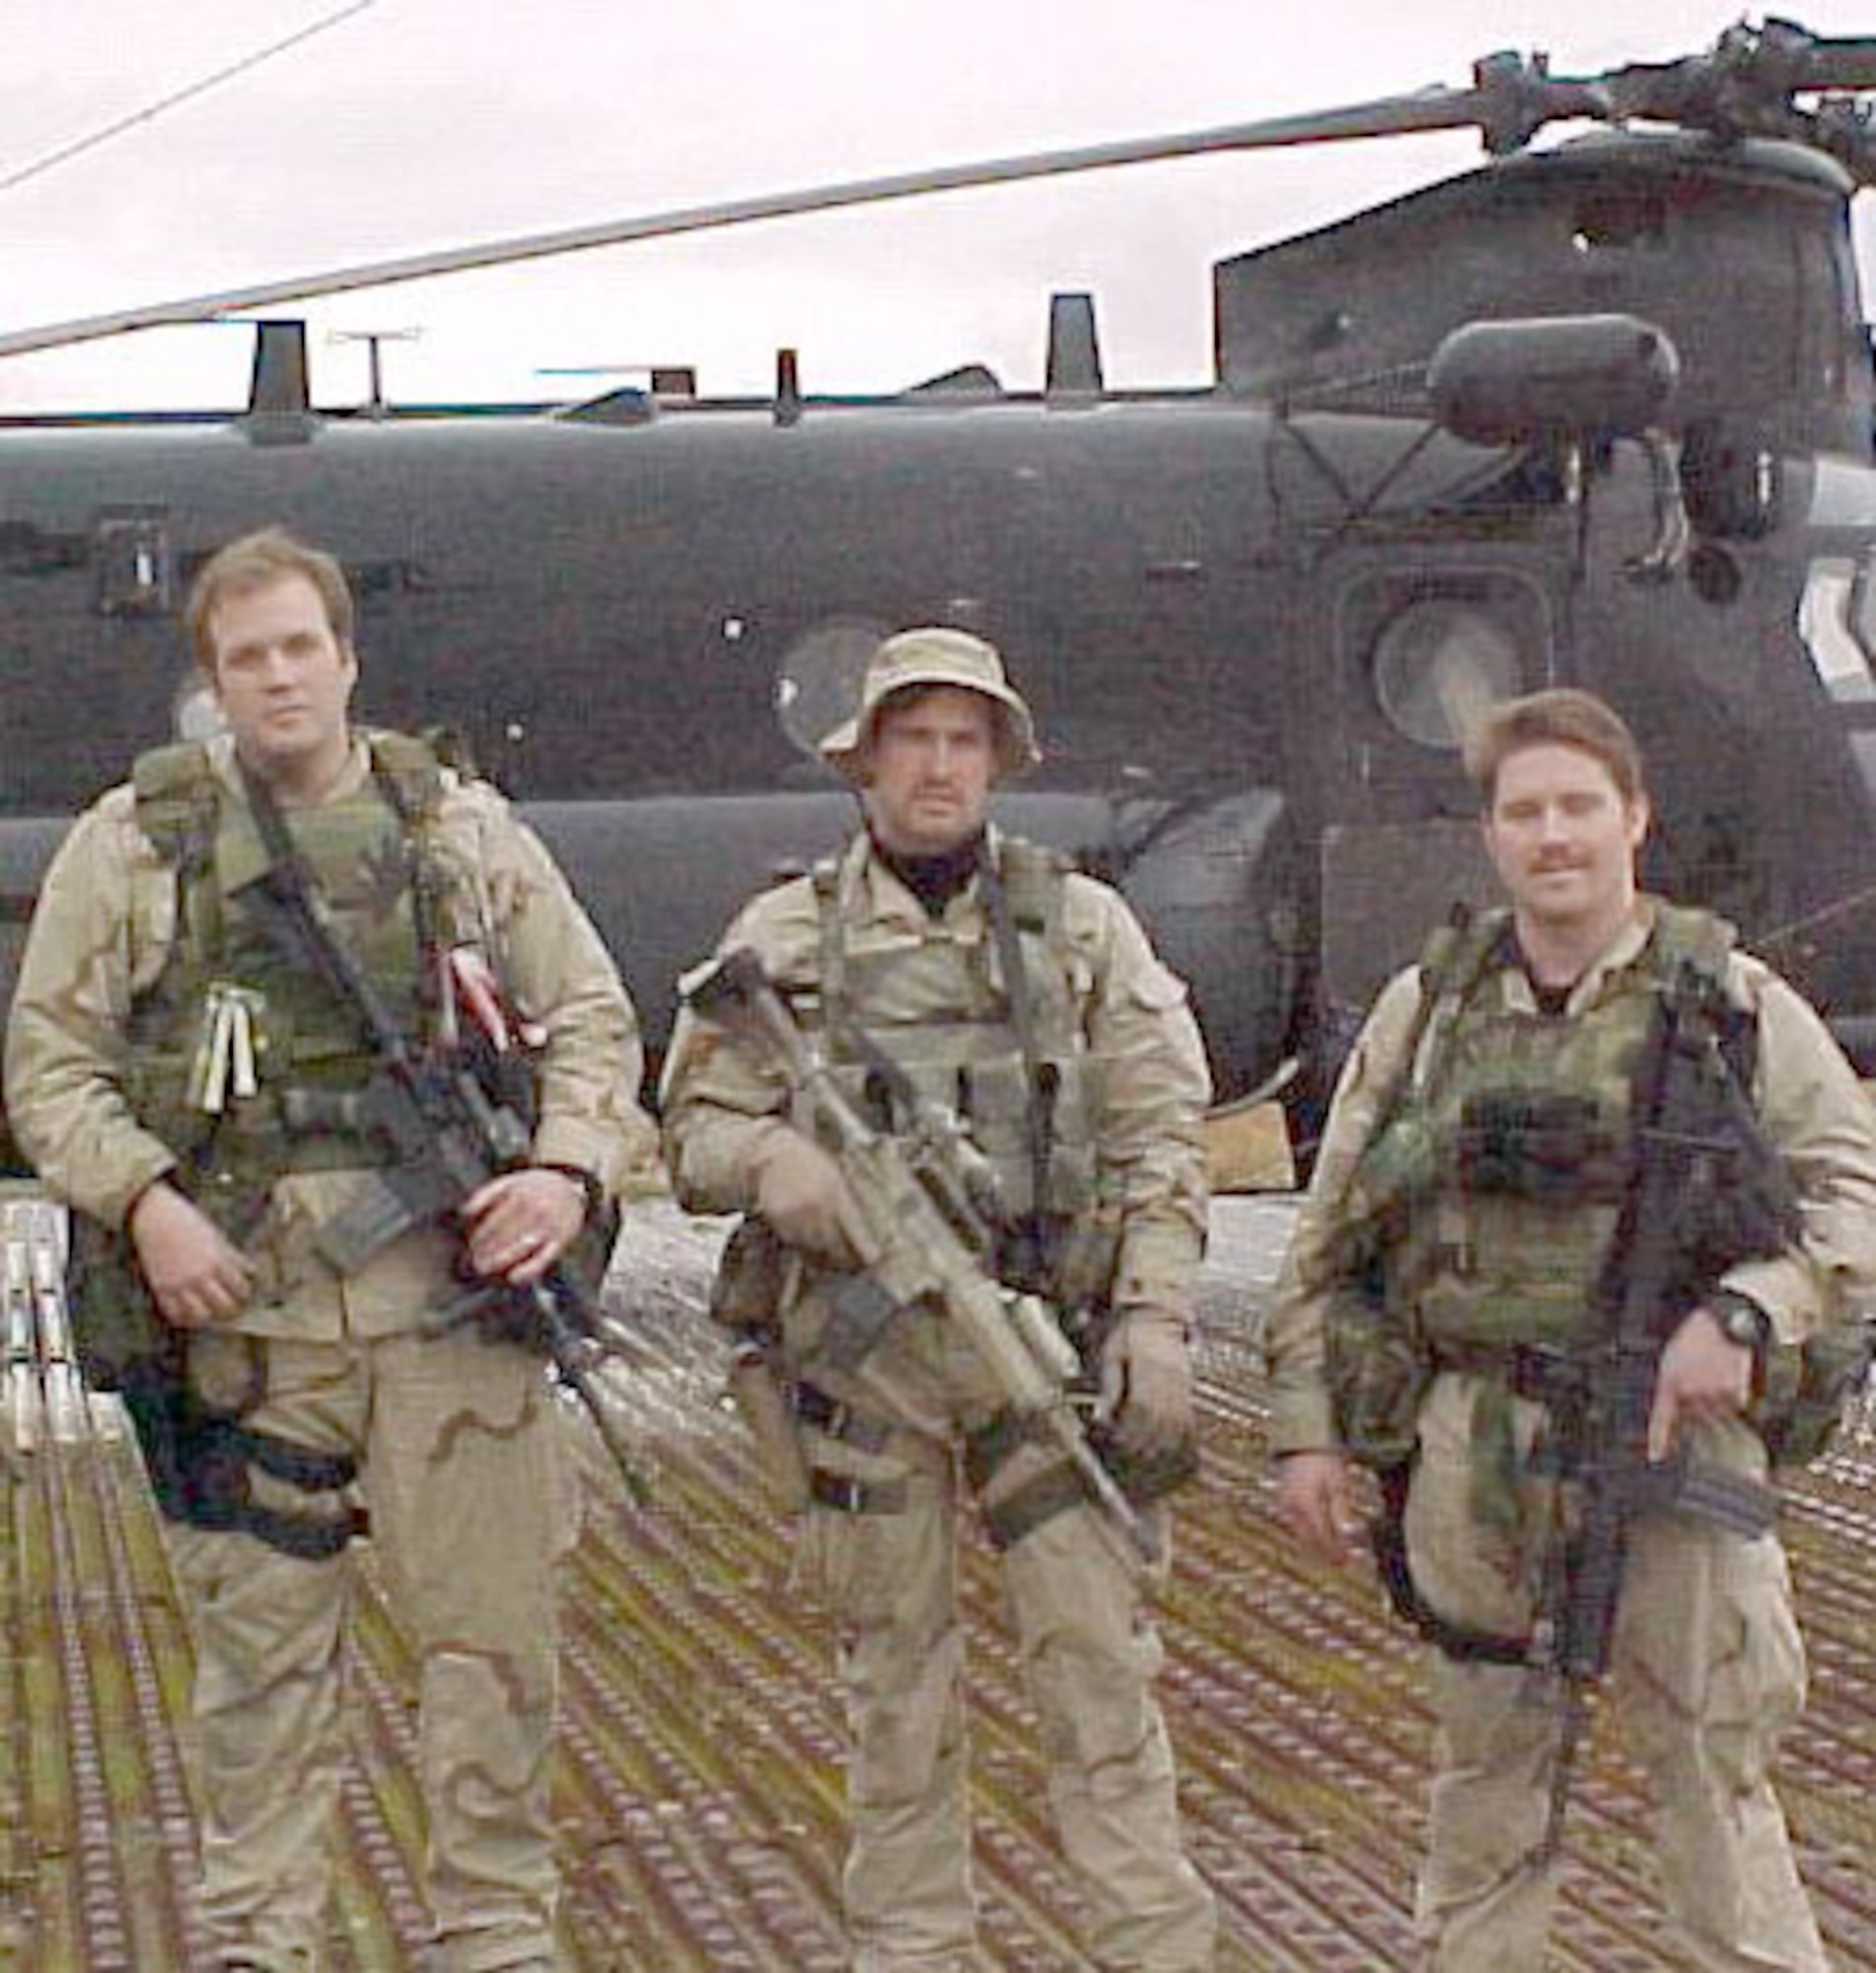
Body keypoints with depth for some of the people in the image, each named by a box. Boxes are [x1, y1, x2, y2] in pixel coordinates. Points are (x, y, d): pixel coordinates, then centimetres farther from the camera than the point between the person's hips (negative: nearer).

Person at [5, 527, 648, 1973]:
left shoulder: (465, 826, 10)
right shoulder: (133, 843, 6)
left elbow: (592, 1017, 12)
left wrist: (570, 1169, -7)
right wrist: (143, 1202, -12)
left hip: (454, 1308, 1)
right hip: (242, 1315, -1)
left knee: (495, 1638, 2)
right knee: (264, 1658, 6)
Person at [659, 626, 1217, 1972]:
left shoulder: (1082, 924, 8)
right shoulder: (785, 936, 7)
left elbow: (1159, 1139, 4)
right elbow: (700, 1129, 5)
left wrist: (1156, 1326, -6)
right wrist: (805, 1182, -16)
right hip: (866, 1346, 0)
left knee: (1101, 1662, -3)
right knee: (897, 1680, 7)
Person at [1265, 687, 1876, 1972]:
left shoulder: (1737, 1004, 2)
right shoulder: (1425, 1010, 8)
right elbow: (1329, 1240, 11)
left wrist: (1745, 1312, -17)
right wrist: (1306, 1428, 6)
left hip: (1670, 1434, -2)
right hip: (1474, 1443, 3)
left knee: (1714, 1771, 0)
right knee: (1487, 1765, 13)